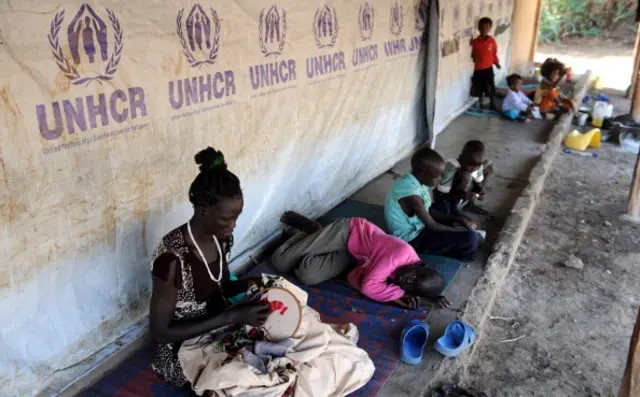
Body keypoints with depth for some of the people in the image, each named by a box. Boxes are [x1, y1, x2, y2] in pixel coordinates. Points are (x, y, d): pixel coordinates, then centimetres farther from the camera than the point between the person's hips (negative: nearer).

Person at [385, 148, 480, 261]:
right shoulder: (412, 195, -32)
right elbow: (432, 226, -22)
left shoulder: (412, 180, -5)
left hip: (415, 226, 10)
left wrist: (457, 219, -1)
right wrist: (463, 231, -10)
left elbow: (428, 211, 7)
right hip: (412, 239, -10)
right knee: (471, 239, -16)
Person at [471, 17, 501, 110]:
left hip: (489, 68, 0)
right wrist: (474, 58, -18)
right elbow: (473, 54, 2)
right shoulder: (475, 41, -5)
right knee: (479, 89, 10)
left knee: (491, 88, 1)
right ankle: (480, 104, 26)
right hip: (478, 69, 0)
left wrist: (497, 63, -6)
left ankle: (493, 105, 16)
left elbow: (494, 53, 5)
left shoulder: (492, 41, -3)